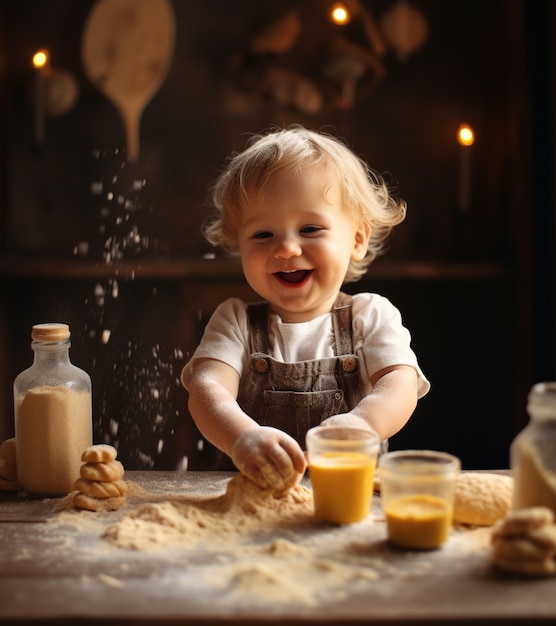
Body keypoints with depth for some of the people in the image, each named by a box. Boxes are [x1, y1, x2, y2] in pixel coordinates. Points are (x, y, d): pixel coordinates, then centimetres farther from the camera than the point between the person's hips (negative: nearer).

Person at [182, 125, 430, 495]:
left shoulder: (371, 316, 4)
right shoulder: (236, 322, 5)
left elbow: (401, 383, -12)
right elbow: (207, 388, -13)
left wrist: (363, 421, -36)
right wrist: (242, 437, -36)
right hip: (251, 499, 0)